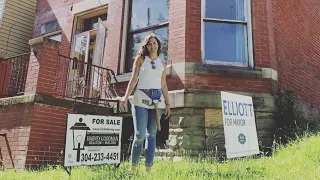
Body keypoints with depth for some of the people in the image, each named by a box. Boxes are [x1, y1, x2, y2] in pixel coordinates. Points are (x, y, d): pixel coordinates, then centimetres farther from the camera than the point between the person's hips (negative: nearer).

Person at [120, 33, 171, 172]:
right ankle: (133, 166, 11)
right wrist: (126, 97, -11)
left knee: (151, 134, 2)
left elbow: (164, 85, 15)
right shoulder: (140, 59, 7)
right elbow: (134, 79, 1)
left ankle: (148, 167, 7)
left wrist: (167, 104, 8)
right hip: (141, 98, -3)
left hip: (157, 99, 3)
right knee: (140, 135, -7)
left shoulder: (162, 64, 15)